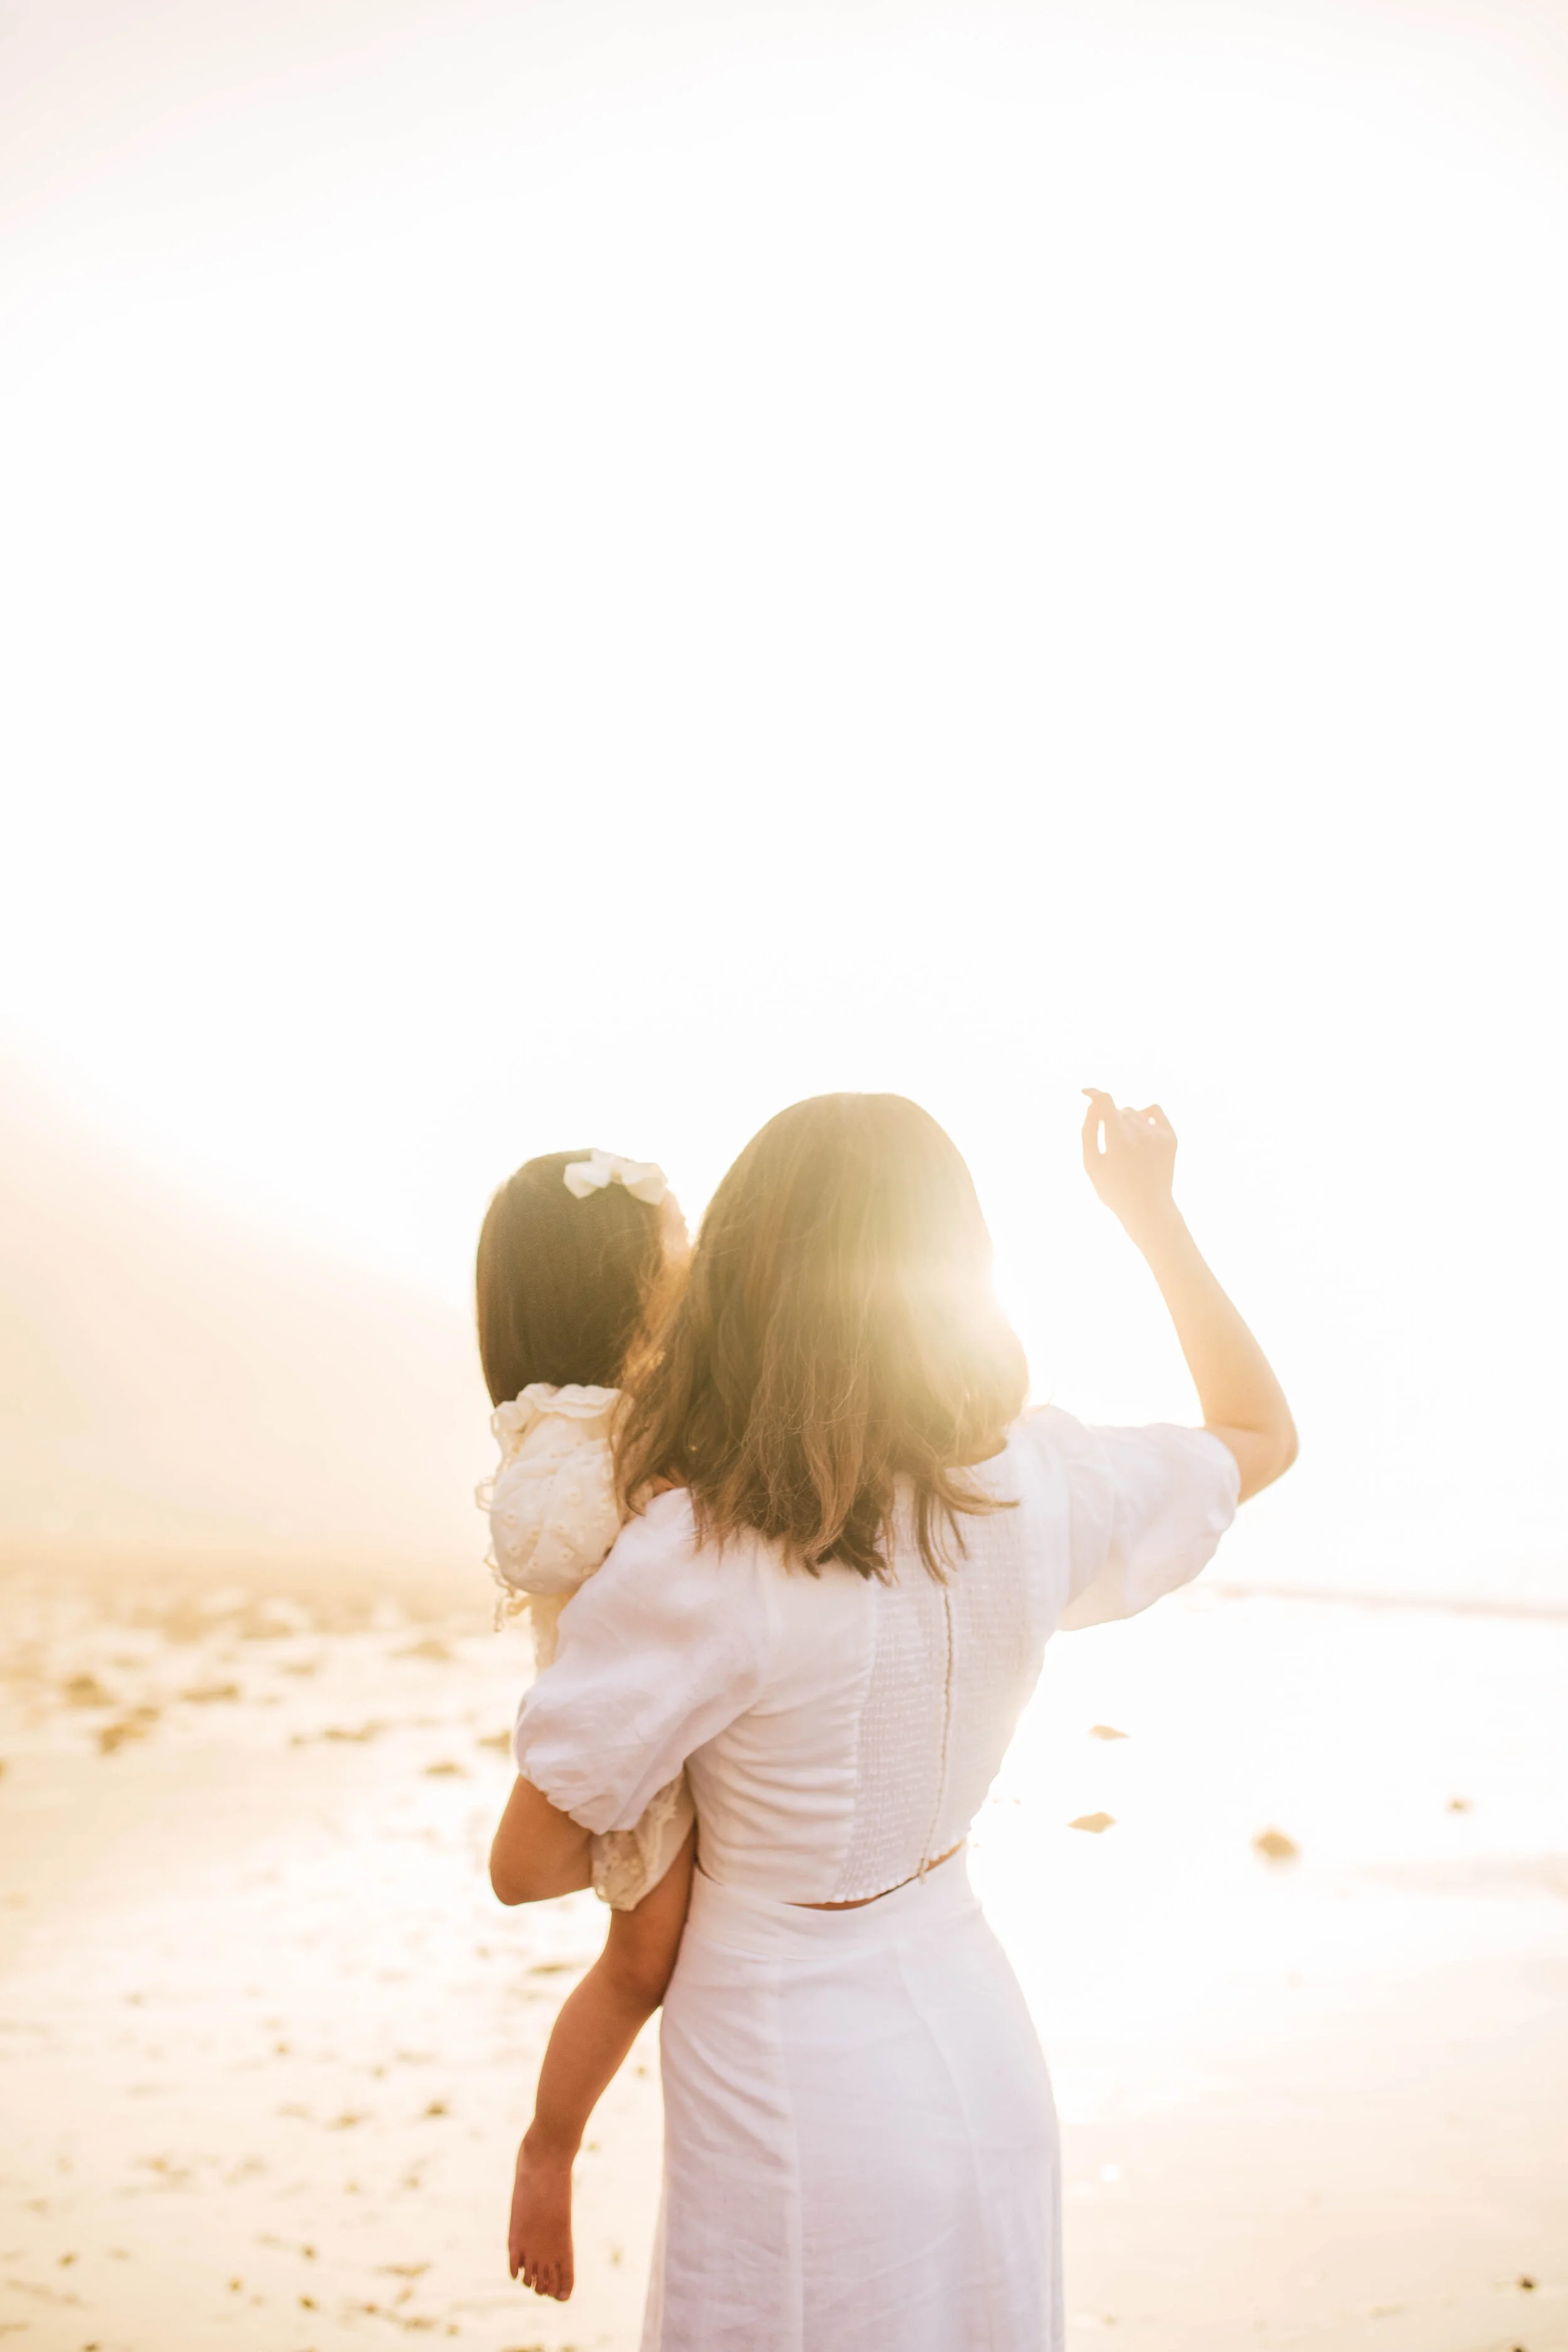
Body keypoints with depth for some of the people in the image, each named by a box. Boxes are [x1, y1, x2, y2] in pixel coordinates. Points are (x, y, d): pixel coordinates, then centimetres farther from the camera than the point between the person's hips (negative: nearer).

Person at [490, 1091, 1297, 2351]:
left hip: (794, 2094, -5)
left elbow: (527, 1865, -14)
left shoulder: (692, 1565, -26)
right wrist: (1153, 1211, 12)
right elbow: (1262, 1430, 8)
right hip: (980, 2051, 5)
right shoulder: (1040, 1493, -13)